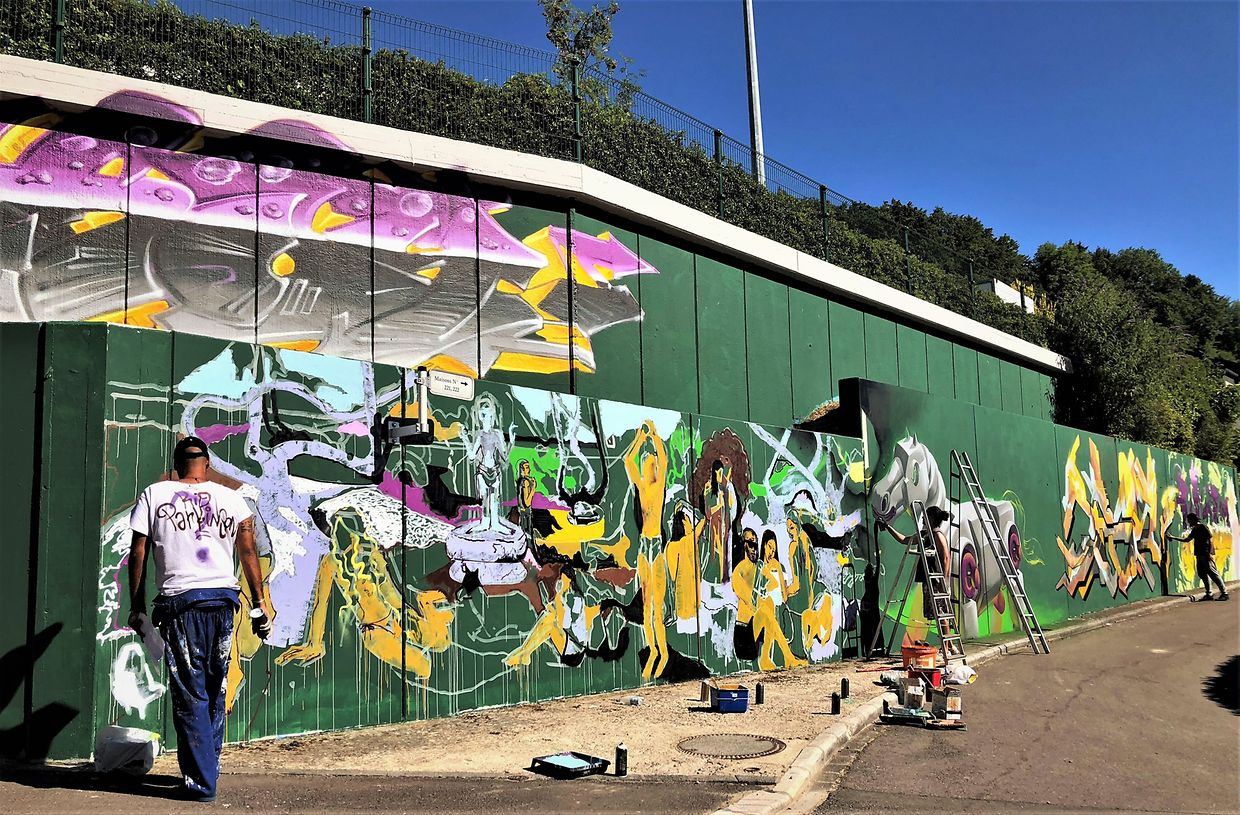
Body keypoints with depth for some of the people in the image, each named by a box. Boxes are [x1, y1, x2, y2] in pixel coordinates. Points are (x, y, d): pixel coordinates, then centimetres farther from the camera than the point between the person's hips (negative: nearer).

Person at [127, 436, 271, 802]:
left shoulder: (154, 495, 6)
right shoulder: (231, 498, 9)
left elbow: (138, 555, 3)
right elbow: (249, 552, 4)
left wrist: (136, 607, 9)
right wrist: (259, 603, 7)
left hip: (179, 601, -2)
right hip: (223, 598, 2)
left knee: (190, 694, 1)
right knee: (215, 692, 15)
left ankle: (201, 782, 1)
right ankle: (208, 768, 23)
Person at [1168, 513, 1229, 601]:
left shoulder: (1203, 527, -8)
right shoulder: (1194, 530, 17)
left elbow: (1210, 540, -13)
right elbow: (1186, 539, 27)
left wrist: (1210, 553, -20)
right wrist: (1173, 537, 25)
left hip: (1206, 555, -9)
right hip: (1199, 555, 9)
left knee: (1213, 573, -9)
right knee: (1202, 574, 7)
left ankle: (1224, 593, -6)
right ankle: (1209, 594, 13)